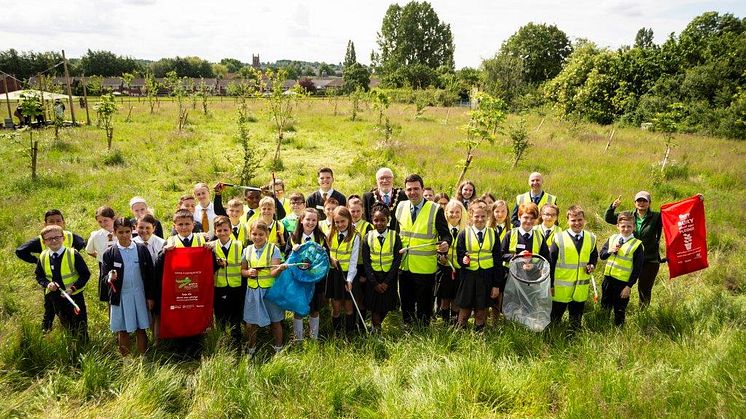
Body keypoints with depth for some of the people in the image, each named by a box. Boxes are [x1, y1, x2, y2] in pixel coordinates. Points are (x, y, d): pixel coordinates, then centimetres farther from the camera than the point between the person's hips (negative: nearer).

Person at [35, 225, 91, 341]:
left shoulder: (73, 254, -17)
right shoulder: (43, 257, -4)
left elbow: (85, 274, -13)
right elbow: (38, 275, 8)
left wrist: (73, 288, -24)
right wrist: (47, 284, -12)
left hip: (74, 296, -5)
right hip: (56, 297, 5)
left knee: (80, 327, 5)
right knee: (66, 325, 22)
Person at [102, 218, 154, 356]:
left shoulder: (142, 249, -2)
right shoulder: (109, 253, -2)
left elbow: (150, 274, 2)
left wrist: (150, 297, 0)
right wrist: (110, 278, -25)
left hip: (140, 296, 0)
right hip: (120, 297, 0)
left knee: (141, 329, 6)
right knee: (123, 331, 10)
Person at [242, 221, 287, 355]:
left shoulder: (273, 249, -8)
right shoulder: (247, 250, 3)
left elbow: (273, 272, -15)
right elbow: (242, 270, 9)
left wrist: (280, 268, -37)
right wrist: (248, 272, -13)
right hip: (253, 291, 3)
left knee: (275, 322, 10)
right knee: (250, 324, 7)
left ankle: (278, 350, 27)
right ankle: (251, 350, 30)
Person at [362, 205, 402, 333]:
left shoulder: (395, 237, -5)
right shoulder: (368, 237, -3)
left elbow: (397, 260, -7)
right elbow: (366, 262, -5)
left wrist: (386, 282, -12)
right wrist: (374, 283, -12)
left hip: (389, 277, 0)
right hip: (373, 277, 0)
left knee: (386, 307, 9)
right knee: (375, 308, 3)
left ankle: (376, 325, 34)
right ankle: (376, 331, 23)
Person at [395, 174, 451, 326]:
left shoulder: (436, 210, -8)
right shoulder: (400, 207, 5)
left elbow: (445, 234, -7)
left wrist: (444, 244, -28)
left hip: (425, 268, -4)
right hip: (403, 266, 4)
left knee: (424, 305, 8)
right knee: (406, 303, 16)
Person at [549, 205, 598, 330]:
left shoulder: (591, 238, 2)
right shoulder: (559, 239, -11)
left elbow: (594, 256, 18)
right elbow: (550, 263, -7)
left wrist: (592, 266, -5)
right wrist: (550, 285, -8)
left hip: (581, 288, 4)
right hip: (561, 288, -3)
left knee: (576, 321, 17)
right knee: (554, 318, 8)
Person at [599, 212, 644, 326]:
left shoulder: (637, 245, -11)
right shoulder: (612, 238, 3)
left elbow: (637, 268, -11)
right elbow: (602, 255, 9)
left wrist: (629, 286, -14)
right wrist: (610, 251, -13)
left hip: (622, 282, -5)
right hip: (608, 278, 5)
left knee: (619, 311, 10)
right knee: (605, 306, 19)